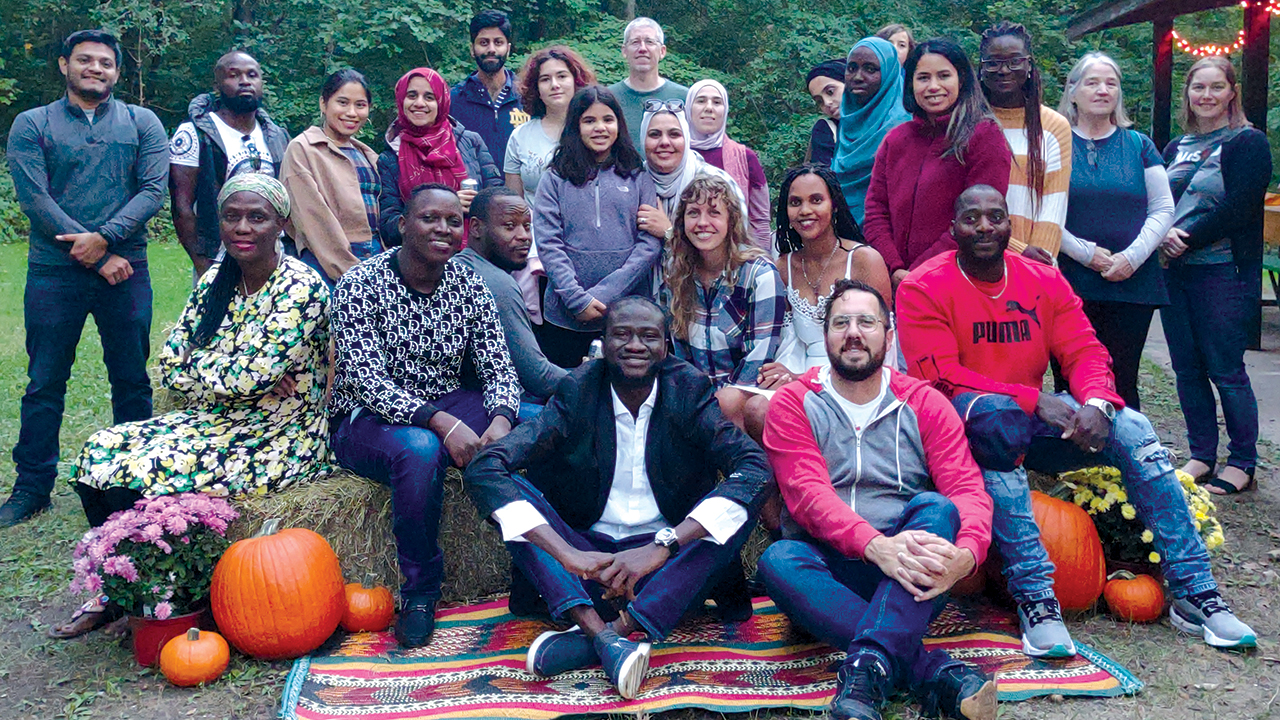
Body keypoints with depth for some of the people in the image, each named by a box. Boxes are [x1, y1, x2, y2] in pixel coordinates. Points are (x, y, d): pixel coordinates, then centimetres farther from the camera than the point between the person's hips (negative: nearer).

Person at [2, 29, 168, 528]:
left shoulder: (141, 123, 9)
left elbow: (153, 189, -2)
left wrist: (105, 237, -15)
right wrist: (96, 257, -11)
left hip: (125, 271, 1)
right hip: (54, 272, 0)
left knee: (132, 381, 6)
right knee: (44, 384, 4)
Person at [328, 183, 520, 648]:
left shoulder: (469, 286, 3)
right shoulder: (359, 286, -11)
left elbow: (498, 367, -2)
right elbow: (369, 382, -21)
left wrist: (501, 419, -26)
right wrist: (441, 422, -35)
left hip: (449, 405, 4)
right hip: (367, 418, -4)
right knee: (418, 448, -38)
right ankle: (420, 588, -16)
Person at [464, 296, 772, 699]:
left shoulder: (688, 391, -6)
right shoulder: (578, 394, -7)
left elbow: (756, 469, -21)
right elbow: (483, 470, -19)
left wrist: (660, 547, -31)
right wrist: (568, 554, -32)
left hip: (666, 567, 0)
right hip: (587, 562, 1)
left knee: (739, 501, -24)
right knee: (511, 487, -20)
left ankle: (604, 634, -34)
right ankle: (603, 635, -39)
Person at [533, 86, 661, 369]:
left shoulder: (638, 178, 8)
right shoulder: (555, 180, 6)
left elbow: (650, 243, 0)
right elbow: (548, 244, -2)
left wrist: (604, 294, -11)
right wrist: (577, 299, -14)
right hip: (565, 315, 0)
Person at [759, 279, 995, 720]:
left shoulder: (924, 403, 9)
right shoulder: (793, 403, 4)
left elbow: (969, 490, -3)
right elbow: (806, 493, -11)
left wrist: (965, 554, -27)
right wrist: (876, 545, -30)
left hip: (908, 578, 1)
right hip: (829, 575, -1)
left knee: (935, 507, -28)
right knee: (778, 559, -32)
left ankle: (868, 666, -43)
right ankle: (936, 672, -37)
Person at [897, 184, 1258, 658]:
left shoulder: (1044, 281, 7)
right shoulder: (924, 289, -9)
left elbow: (1085, 351, 1)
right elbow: (942, 378, -18)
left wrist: (1097, 403, -22)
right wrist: (1033, 400, -26)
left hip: (1034, 423, 6)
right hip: (964, 424, -5)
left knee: (1132, 428, -15)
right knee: (996, 415, -39)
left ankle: (1195, 596, -9)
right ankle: (1035, 599, -37)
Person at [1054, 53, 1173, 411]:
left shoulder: (1139, 145, 12)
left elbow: (1163, 209, 8)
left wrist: (1133, 256, -7)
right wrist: (1084, 252, -12)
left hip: (1132, 284, 2)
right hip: (1069, 284, -2)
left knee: (1123, 382, 4)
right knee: (1069, 382, 0)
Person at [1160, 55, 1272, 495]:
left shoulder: (1247, 143, -3)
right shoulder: (1176, 148, 15)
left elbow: (1237, 209, -13)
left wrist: (1187, 240, -15)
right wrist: (1163, 235, -10)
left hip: (1223, 273, -6)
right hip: (1174, 273, 6)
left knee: (1226, 371, -2)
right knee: (1187, 368, 9)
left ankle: (1242, 464, 10)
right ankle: (1202, 455, 20)